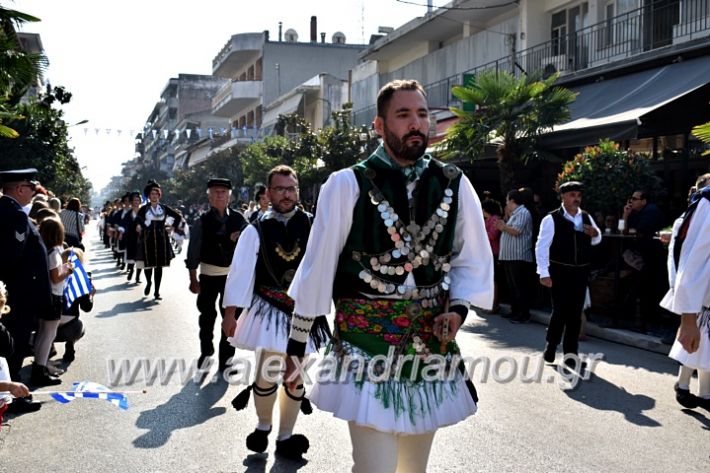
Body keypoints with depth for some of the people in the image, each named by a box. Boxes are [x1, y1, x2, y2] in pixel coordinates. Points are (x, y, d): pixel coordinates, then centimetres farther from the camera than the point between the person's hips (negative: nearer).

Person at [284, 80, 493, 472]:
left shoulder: (454, 185, 3)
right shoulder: (347, 185, -7)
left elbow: (473, 261, 11)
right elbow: (317, 268, -3)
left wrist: (458, 309, -7)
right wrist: (296, 345, 1)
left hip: (431, 344, 4)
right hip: (365, 344, -3)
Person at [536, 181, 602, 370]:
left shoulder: (586, 218, 8)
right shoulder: (552, 219, -9)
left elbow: (596, 240, 22)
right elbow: (541, 247, -12)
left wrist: (595, 233, -2)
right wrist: (544, 273, -17)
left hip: (581, 271, 5)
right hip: (560, 271, -5)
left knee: (575, 313, 8)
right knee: (560, 311, -3)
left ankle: (571, 353, 17)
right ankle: (550, 348, 19)